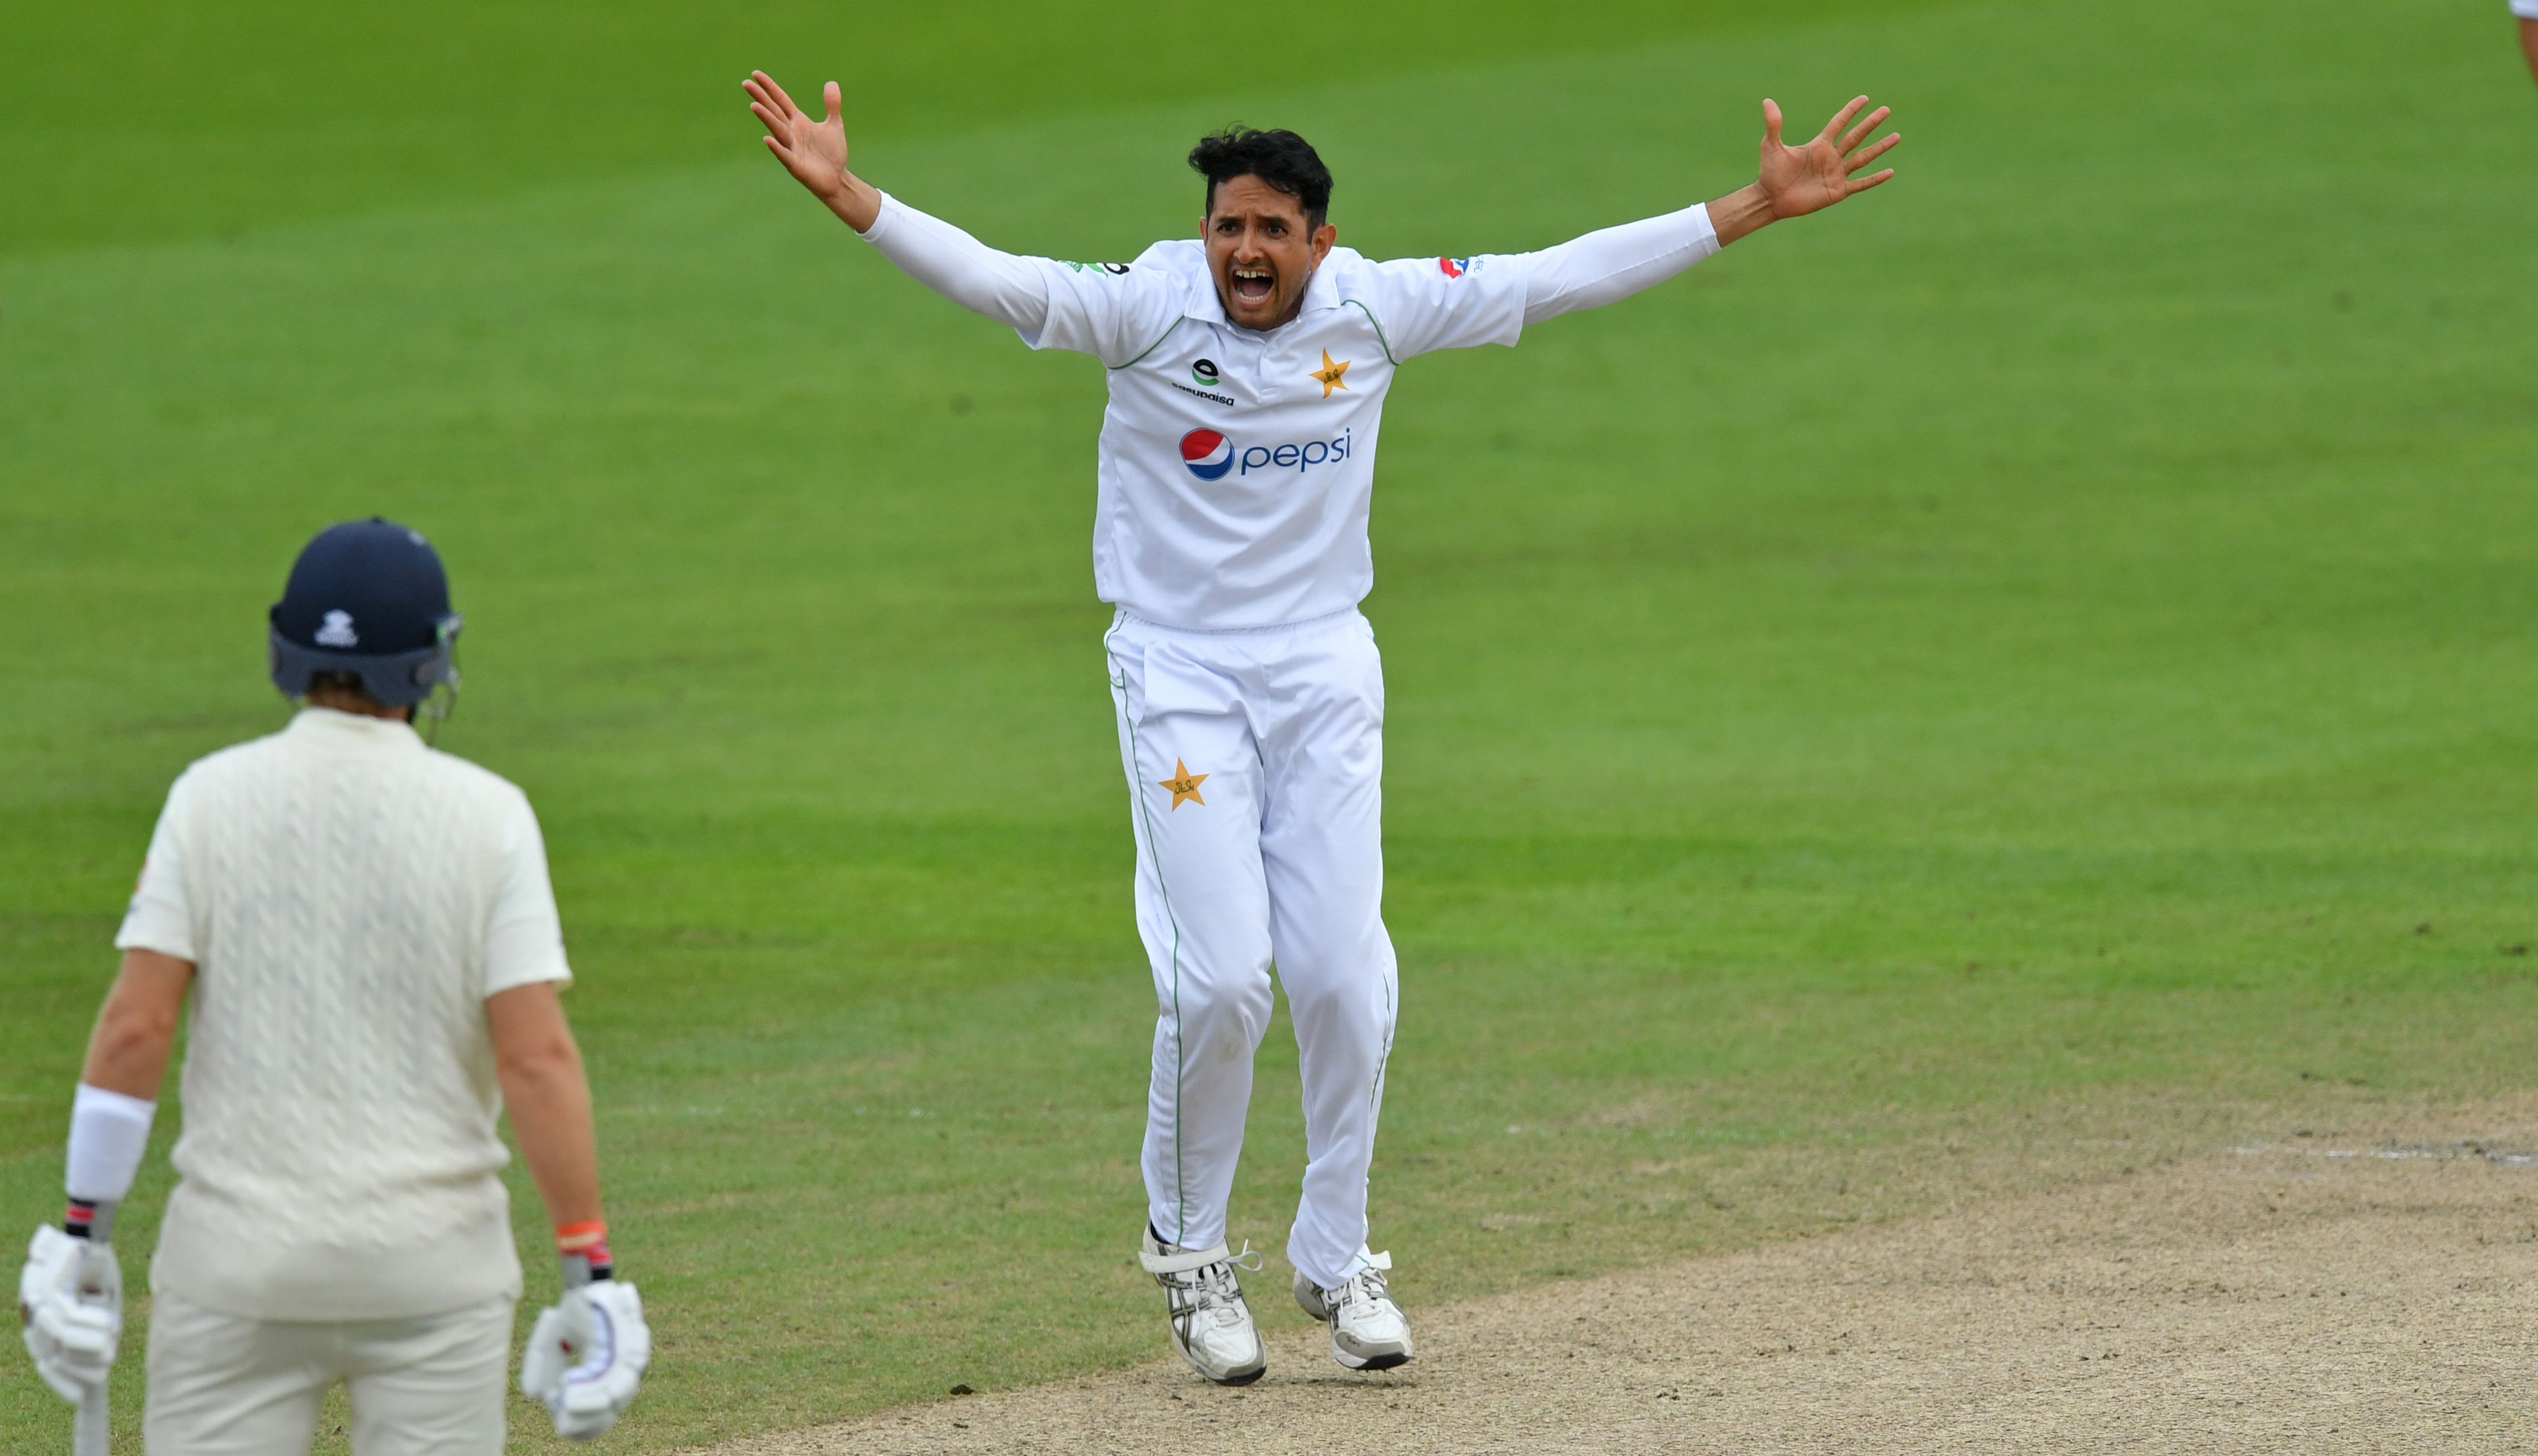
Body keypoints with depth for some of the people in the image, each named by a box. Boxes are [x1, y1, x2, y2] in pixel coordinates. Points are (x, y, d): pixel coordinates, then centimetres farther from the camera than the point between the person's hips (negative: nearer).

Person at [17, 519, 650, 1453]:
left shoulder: (210, 797, -2)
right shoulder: (487, 814, -4)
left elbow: (135, 1026, -7)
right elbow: (537, 1055, -11)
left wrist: (82, 1235, -1)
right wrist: (589, 1272, -8)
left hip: (239, 1264, 1)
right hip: (435, 1269, 0)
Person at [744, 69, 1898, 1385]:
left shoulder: (1376, 310, -4)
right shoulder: (1148, 310, -12)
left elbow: (1561, 279, -2)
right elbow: (992, 280, -25)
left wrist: (1757, 207, -5)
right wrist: (846, 198, -41)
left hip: (1324, 670, 3)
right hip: (1179, 672, -3)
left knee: (1344, 976, -2)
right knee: (1220, 979, -10)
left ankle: (1335, 1257, 15)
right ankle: (1187, 1249, 12)